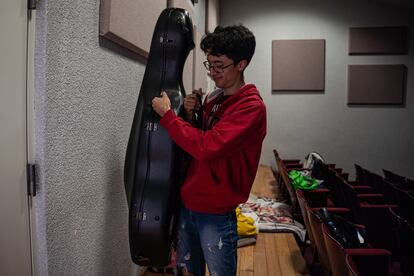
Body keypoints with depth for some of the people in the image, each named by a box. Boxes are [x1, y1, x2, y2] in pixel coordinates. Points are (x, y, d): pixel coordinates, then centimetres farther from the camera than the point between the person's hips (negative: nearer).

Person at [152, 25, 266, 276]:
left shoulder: (251, 107, -18)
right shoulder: (212, 98, 8)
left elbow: (206, 148, -27)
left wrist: (167, 114, -18)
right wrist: (190, 115, -5)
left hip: (216, 215, -7)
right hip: (188, 205, 7)